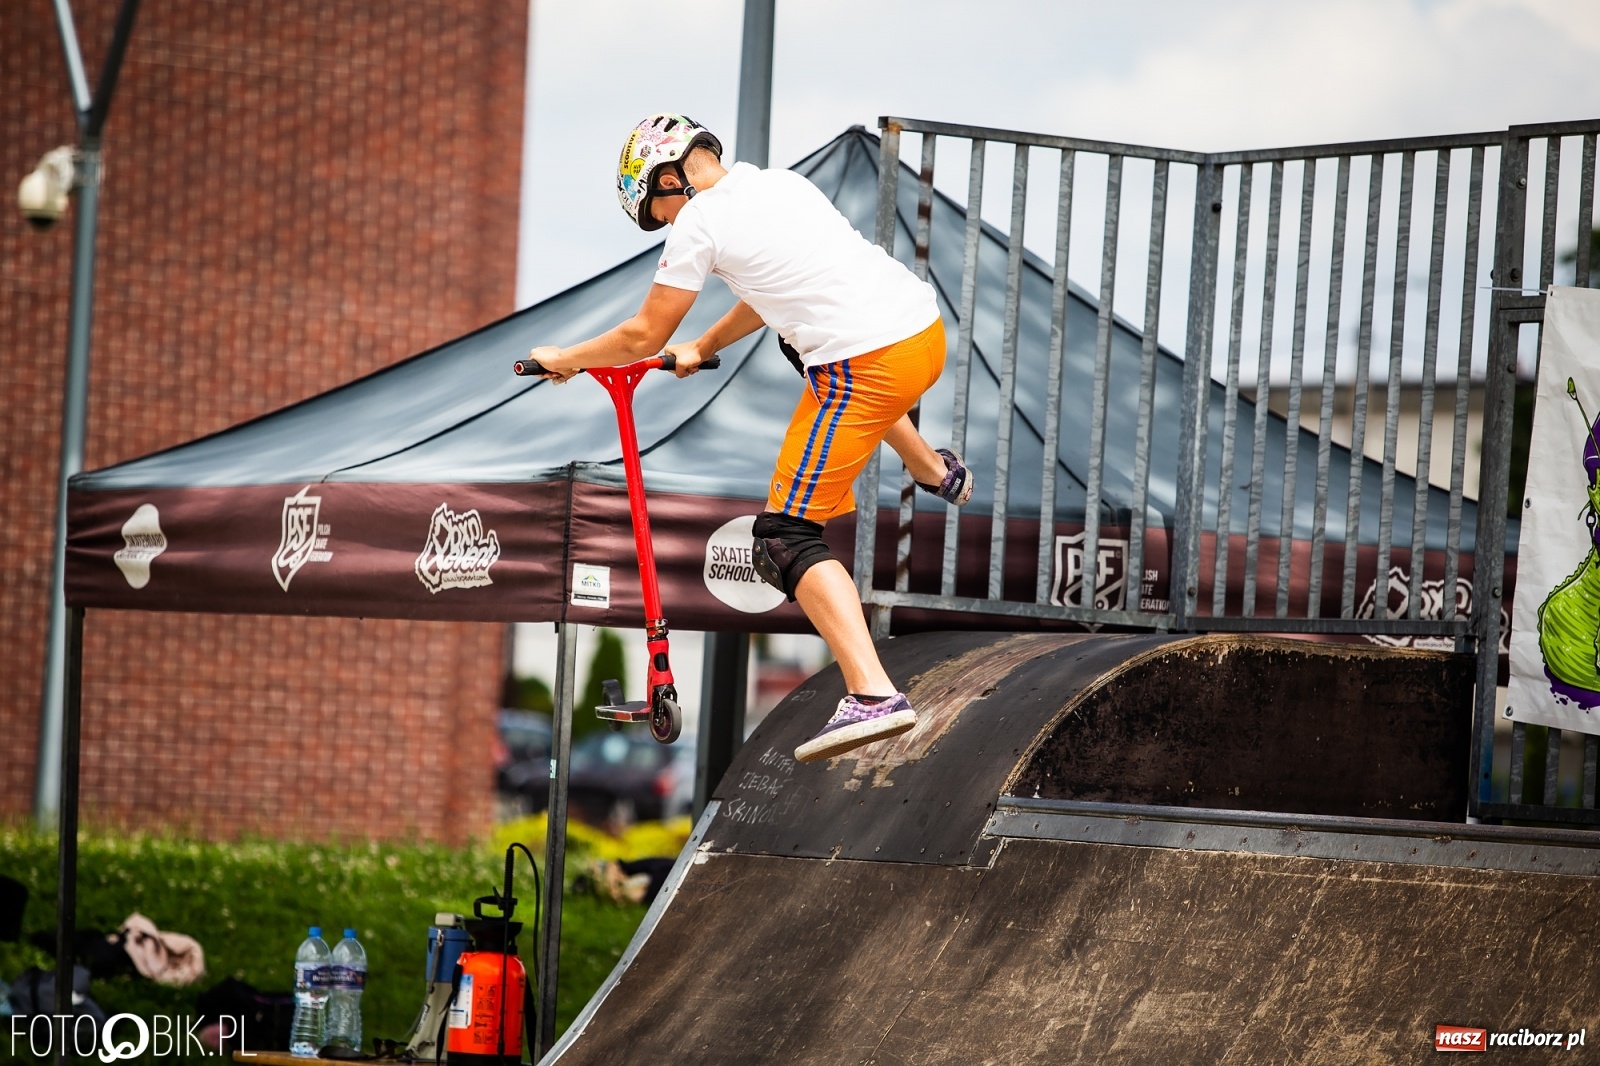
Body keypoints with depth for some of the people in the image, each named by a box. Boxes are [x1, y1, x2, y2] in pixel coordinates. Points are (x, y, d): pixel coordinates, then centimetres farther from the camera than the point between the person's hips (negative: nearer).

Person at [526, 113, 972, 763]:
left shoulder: (700, 221, -4)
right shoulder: (778, 184, 19)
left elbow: (643, 337, 4)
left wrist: (563, 360, 19)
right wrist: (701, 348, 42)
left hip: (867, 364, -8)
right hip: (926, 330, 9)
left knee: (787, 538, -6)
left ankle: (872, 697, -21)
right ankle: (937, 472, 61)